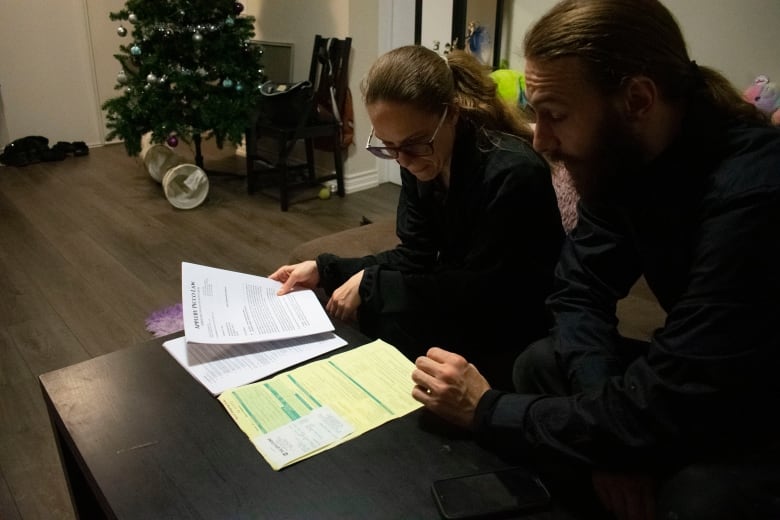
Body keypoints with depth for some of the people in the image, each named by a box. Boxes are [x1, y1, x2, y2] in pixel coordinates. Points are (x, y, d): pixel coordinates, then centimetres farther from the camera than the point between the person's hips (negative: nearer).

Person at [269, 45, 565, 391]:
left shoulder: (512, 173, -27)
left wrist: (372, 285, -24)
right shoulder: (420, 162, -5)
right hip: (458, 310, 6)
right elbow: (414, 258, 0)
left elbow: (482, 292, -25)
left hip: (513, 334, -6)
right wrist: (325, 270, -11)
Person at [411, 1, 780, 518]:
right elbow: (580, 290, -4)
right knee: (542, 364, -5)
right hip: (703, 384, 7)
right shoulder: (621, 157, -9)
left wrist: (487, 409, -23)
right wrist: (607, 425, -20)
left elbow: (662, 412, -34)